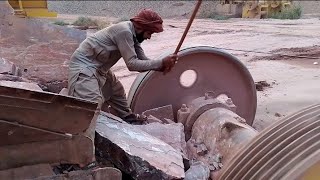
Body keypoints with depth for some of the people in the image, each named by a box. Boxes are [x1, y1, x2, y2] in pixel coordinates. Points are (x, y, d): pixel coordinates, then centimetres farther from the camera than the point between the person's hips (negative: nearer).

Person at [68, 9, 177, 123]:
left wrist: (162, 67, -16)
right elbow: (132, 64, -29)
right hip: (84, 65, -10)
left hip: (99, 68, 10)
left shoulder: (133, 35, 3)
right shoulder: (124, 31, -25)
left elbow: (142, 60, 1)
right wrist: (162, 63, -26)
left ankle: (130, 120, 38)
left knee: (117, 91, 23)